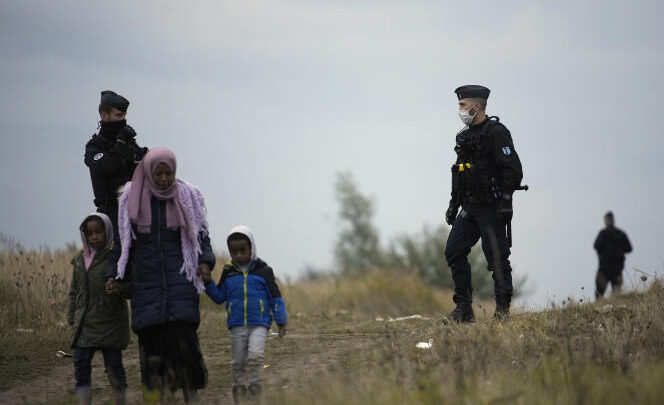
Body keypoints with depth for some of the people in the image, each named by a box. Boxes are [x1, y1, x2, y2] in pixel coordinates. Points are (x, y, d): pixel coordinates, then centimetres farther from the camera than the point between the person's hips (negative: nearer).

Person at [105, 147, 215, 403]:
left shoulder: (188, 197, 6)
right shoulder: (132, 200, 7)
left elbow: (201, 235, 9)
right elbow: (122, 241, 13)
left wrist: (205, 261, -8)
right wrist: (114, 275, 6)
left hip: (180, 275, -1)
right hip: (146, 279, 1)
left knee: (183, 331, -16)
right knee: (150, 335, -6)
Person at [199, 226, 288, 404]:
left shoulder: (263, 271, 2)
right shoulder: (229, 273, 9)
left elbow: (275, 297, 6)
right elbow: (219, 297, 14)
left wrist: (281, 321, 4)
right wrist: (208, 283, -2)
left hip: (259, 324, -3)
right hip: (237, 326, 3)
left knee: (255, 354, -20)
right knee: (238, 361, 5)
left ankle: (254, 386, -12)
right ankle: (239, 388, 17)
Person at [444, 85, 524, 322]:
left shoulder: (496, 133, -12)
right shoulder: (465, 136, 15)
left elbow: (513, 170, -17)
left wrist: (506, 201, -22)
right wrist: (454, 204, 21)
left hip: (492, 208, -8)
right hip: (470, 208, 8)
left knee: (497, 258, -5)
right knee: (454, 252, 1)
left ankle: (503, 309, 4)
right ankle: (464, 308, 6)